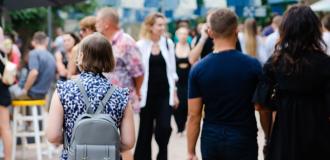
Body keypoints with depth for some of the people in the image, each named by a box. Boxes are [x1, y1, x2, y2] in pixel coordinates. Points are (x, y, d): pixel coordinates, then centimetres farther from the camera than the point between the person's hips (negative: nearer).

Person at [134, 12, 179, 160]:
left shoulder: (168, 44, 5)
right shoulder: (141, 45, -4)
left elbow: (172, 70, 10)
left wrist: (174, 91, 8)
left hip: (165, 93, 2)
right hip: (148, 93, -2)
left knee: (164, 128, -10)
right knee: (145, 131, 6)